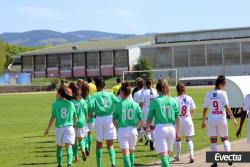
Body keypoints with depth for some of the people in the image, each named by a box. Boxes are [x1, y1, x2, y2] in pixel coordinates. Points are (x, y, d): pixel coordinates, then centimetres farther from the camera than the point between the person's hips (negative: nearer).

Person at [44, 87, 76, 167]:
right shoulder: (71, 104, 1)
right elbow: (75, 117, 9)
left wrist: (47, 130, -1)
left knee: (59, 147, 17)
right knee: (69, 146, -5)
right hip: (69, 127, 1)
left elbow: (53, 118, -8)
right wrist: (74, 124, 30)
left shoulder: (55, 104, -6)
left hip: (59, 128, 0)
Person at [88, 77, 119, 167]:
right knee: (110, 145, 2)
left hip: (99, 119, -1)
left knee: (99, 144, 17)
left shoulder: (95, 95, 2)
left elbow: (90, 106, -15)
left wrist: (91, 114, 1)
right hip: (109, 118, 1)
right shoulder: (110, 95, 7)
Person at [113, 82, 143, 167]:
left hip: (122, 130, -3)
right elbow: (140, 121, 0)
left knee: (126, 153, -6)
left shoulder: (118, 104, -6)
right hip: (133, 130, 3)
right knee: (131, 152, 21)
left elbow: (114, 120, -5)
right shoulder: (135, 104, 1)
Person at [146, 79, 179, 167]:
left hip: (160, 128, -4)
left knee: (163, 154, -4)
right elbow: (177, 118, 5)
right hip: (171, 127, 4)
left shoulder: (155, 101, -3)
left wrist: (147, 128, 20)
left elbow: (149, 118, 1)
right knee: (167, 153, 19)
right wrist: (177, 131, 16)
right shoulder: (172, 100, 5)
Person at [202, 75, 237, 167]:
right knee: (225, 138, 15)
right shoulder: (222, 93, -5)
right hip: (221, 118, -2)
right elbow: (227, 107, -11)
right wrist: (233, 118, -7)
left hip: (211, 119, 2)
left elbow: (205, 108, 7)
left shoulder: (209, 94, 4)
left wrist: (203, 121, 16)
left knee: (213, 140, 8)